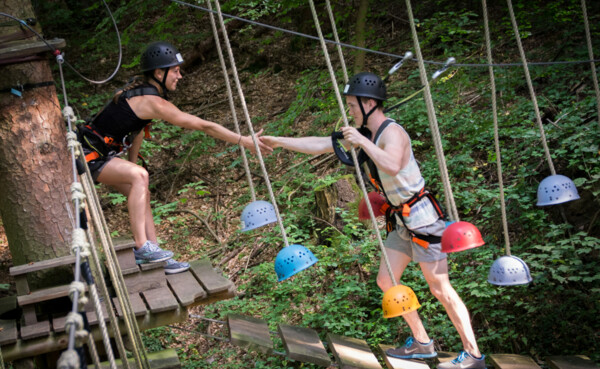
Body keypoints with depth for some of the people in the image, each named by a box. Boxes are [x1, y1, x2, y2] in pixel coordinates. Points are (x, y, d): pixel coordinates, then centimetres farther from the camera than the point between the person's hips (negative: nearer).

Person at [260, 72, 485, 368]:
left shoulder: (392, 132, -20)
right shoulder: (362, 132, 6)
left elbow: (392, 166, -41)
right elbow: (319, 145, 10)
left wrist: (362, 142, -35)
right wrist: (279, 141, 10)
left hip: (421, 217, -9)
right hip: (400, 219, 9)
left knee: (440, 288, -5)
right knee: (386, 281, 10)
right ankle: (422, 344, 21)